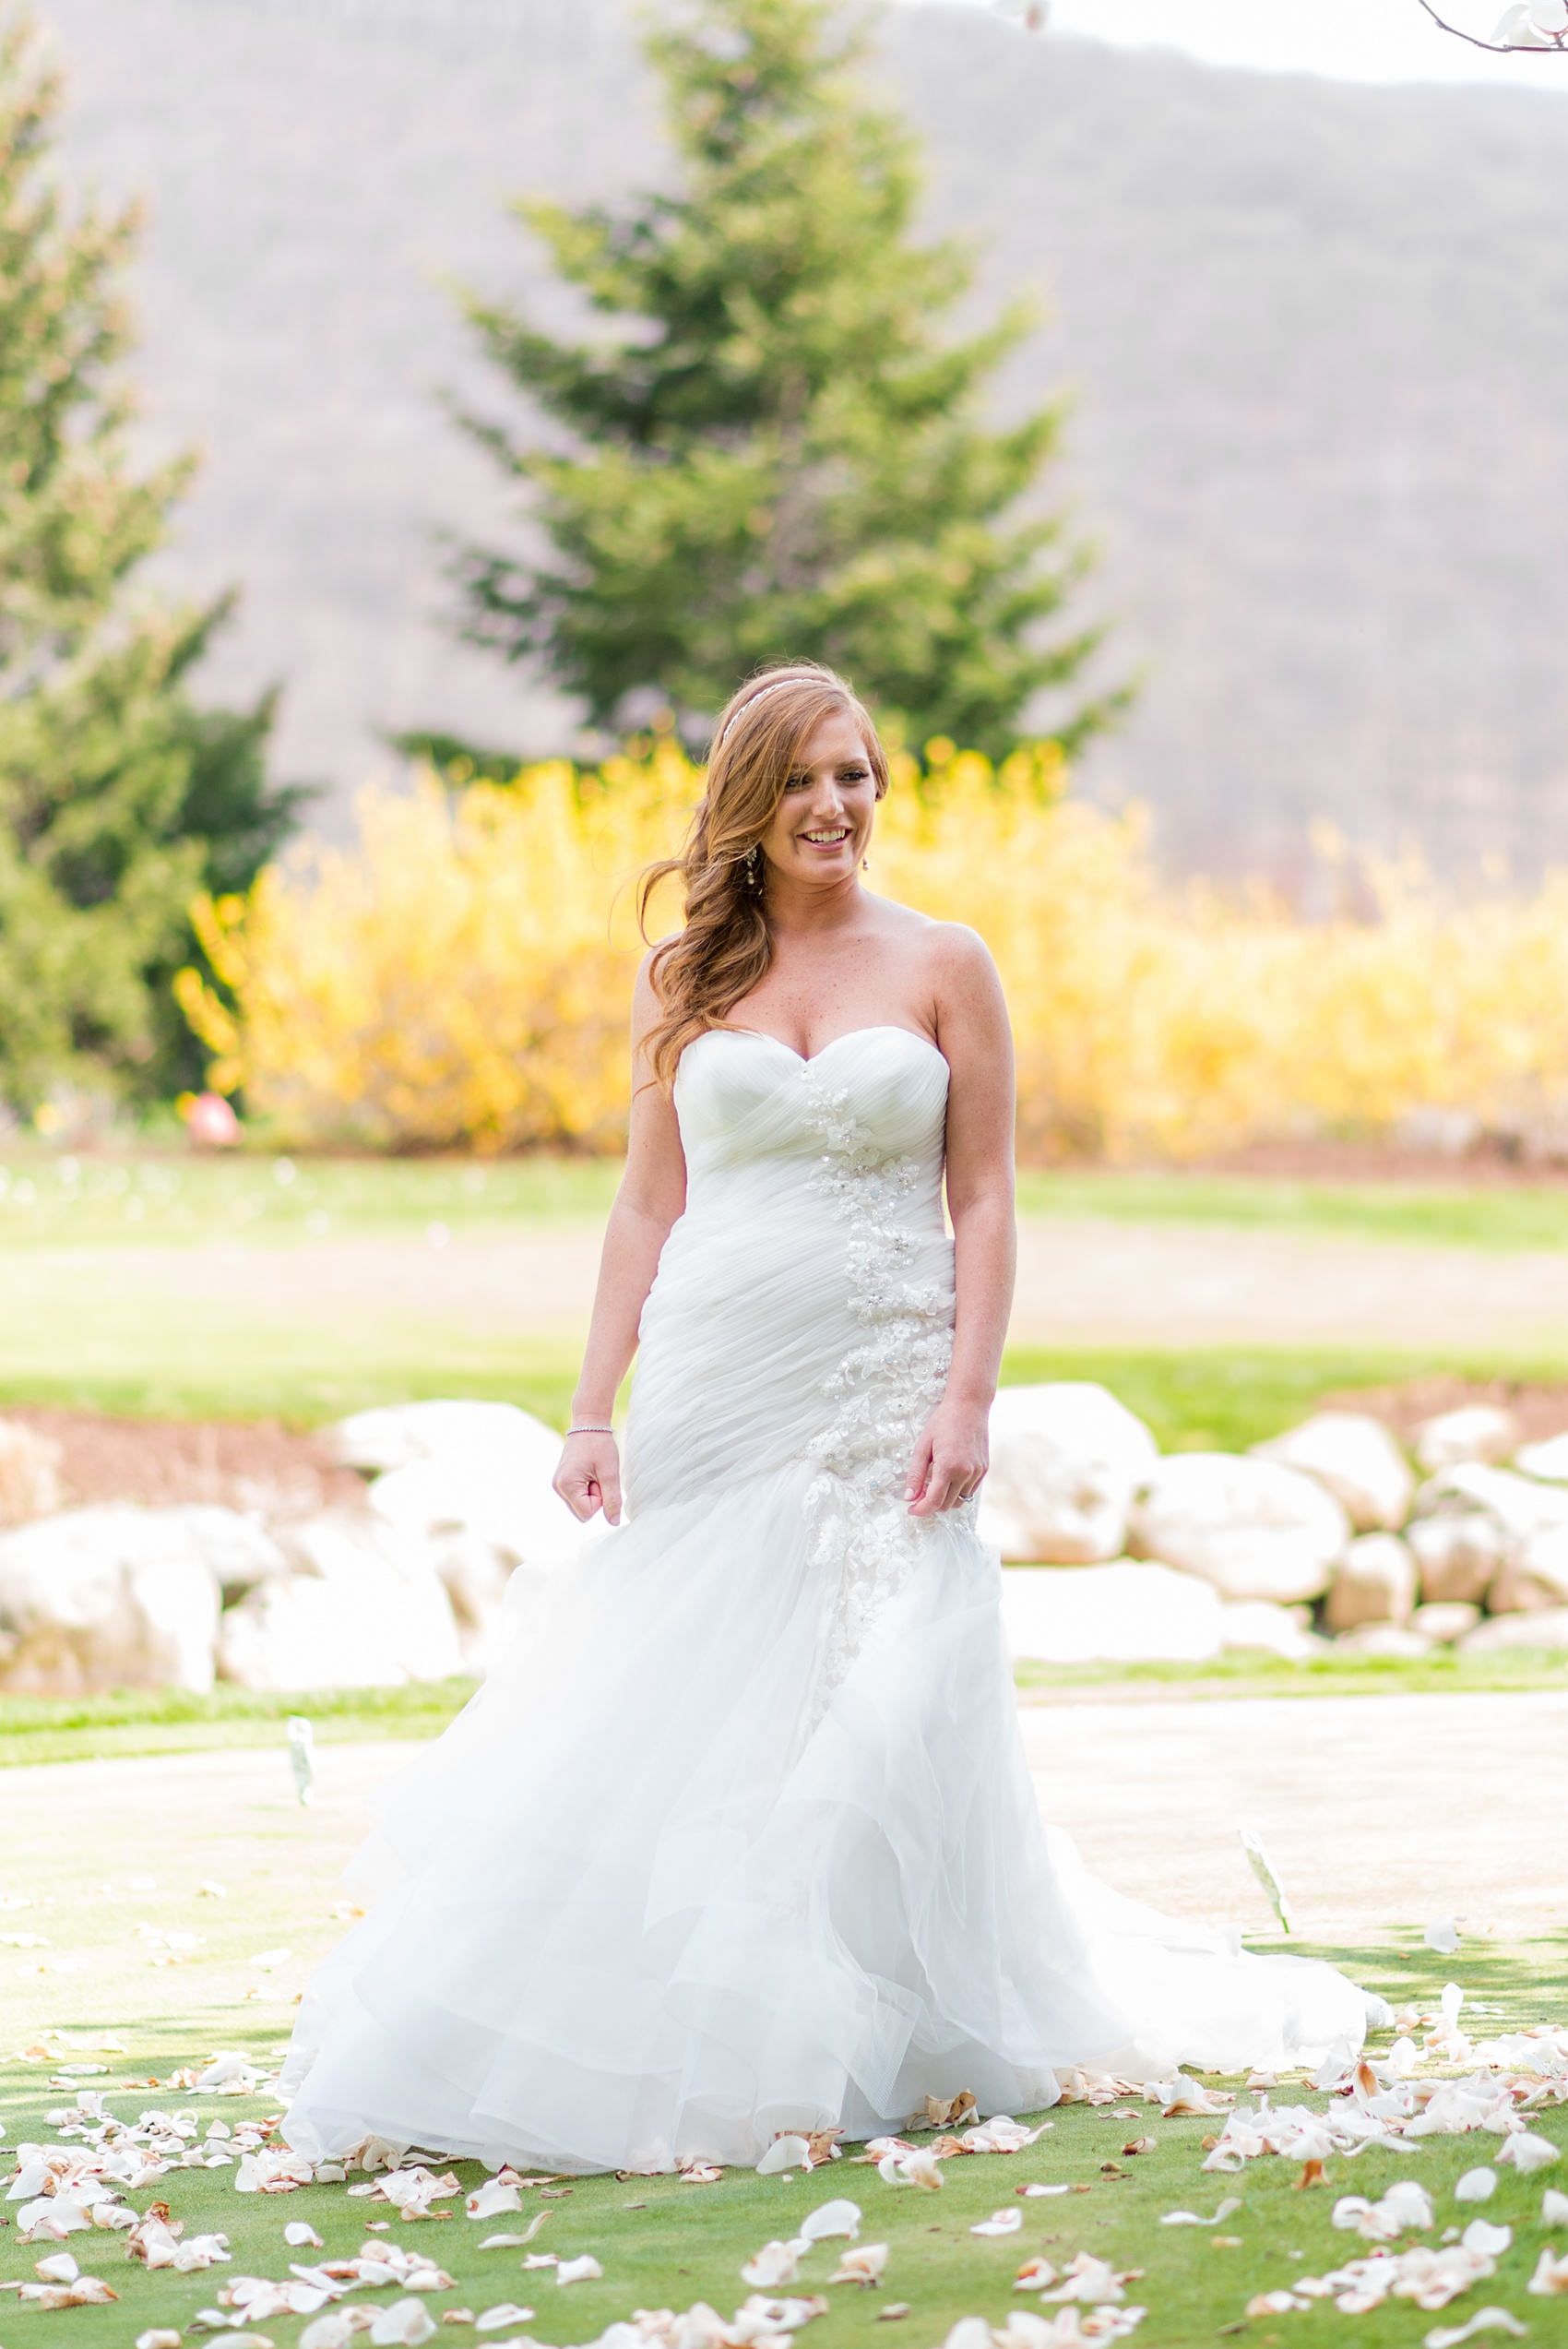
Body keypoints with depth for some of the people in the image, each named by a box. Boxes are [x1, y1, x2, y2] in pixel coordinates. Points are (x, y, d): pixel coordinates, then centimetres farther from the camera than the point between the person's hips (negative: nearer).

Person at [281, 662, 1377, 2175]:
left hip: (882, 1402, -2)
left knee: (881, 1721, -2)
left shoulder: (943, 969, 3)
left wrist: (967, 1402, -10)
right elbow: (649, 1203, 9)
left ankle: (872, 2042, 12)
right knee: (678, 1727, 0)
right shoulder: (686, 979, 8)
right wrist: (595, 1409, 2)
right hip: (714, 1395, 2)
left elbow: (981, 1201, 0)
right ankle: (669, 2054, 9)